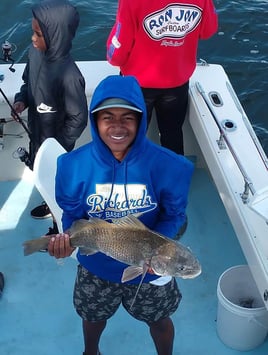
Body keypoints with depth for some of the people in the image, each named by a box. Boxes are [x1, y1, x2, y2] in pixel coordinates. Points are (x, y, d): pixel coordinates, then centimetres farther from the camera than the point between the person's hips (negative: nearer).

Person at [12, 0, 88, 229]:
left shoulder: (68, 76, -34)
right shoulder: (36, 52, -13)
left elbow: (78, 119, -25)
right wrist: (22, 100, -10)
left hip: (55, 143, -7)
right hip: (38, 133, 7)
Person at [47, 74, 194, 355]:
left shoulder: (165, 165, -25)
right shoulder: (75, 164, -21)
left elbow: (174, 213, -13)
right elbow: (73, 215, -9)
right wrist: (68, 236, -32)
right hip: (96, 267, 2)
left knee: (159, 320, 26)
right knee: (93, 317, 30)